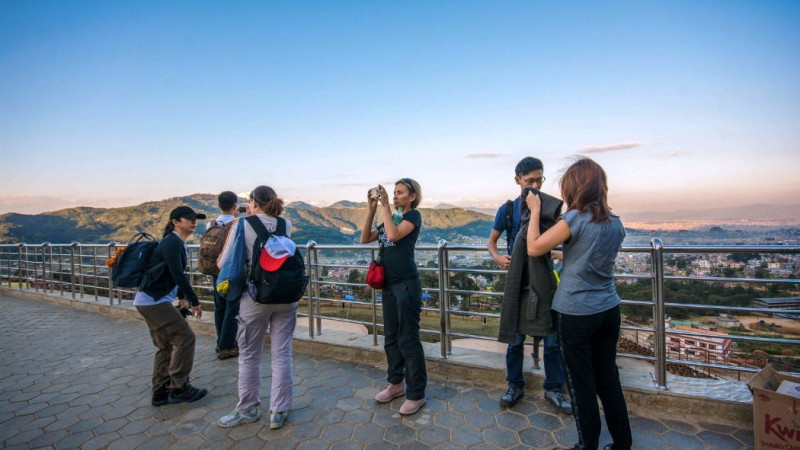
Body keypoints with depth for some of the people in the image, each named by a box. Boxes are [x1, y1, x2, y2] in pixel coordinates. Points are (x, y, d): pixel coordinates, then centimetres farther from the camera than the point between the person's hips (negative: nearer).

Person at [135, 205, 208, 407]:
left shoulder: (177, 243, 13)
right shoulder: (172, 242, -16)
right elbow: (178, 275, -22)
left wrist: (181, 297, 18)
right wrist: (195, 301, -17)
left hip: (150, 301, 10)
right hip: (154, 301, -10)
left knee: (166, 345, 15)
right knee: (185, 337, -7)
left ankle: (160, 392, 23)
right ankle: (179, 388, 4)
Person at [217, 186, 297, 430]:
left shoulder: (243, 225, -5)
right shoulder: (287, 225, 4)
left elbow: (223, 264, -4)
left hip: (254, 297, -2)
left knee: (249, 355, 15)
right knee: (282, 355, 10)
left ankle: (247, 410, 31)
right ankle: (279, 412, 20)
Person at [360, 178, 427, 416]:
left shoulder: (413, 215, -5)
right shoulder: (392, 218, 15)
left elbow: (394, 235, -23)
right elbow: (365, 239, 6)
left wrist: (384, 206, -16)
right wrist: (372, 209, -2)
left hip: (406, 284, -8)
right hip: (389, 283, 8)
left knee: (408, 339, -1)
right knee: (391, 337, 16)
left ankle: (416, 393, 13)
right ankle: (396, 383, 32)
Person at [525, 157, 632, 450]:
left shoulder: (575, 219, -17)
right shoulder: (616, 223, 5)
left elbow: (534, 248, -10)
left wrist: (535, 211, -3)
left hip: (576, 314, -6)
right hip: (609, 311, 7)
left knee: (581, 383, 9)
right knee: (608, 379, 19)